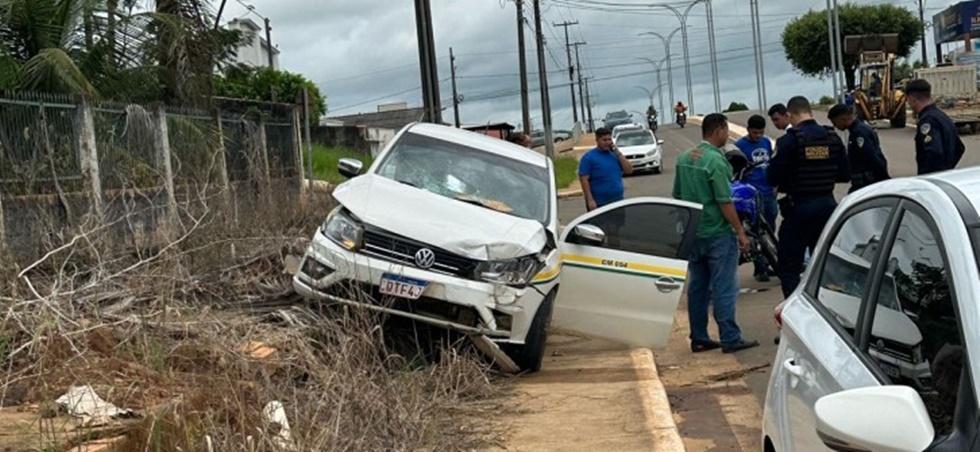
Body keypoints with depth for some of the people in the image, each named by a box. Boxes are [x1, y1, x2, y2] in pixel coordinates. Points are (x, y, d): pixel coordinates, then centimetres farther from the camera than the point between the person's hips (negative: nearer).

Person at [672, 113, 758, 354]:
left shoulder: (684, 158, 7)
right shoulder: (716, 160, -17)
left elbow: (677, 195, 14)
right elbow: (724, 202, -19)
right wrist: (740, 231, -13)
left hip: (693, 233, 8)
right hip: (718, 234, -8)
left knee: (697, 287, 11)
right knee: (724, 288, -2)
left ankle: (699, 338, 16)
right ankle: (730, 339, 0)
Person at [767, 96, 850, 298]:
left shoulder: (789, 141, -14)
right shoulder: (832, 138, 2)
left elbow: (772, 178, -14)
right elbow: (845, 175, 8)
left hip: (799, 207, -5)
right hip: (827, 205, 5)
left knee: (789, 268, 0)